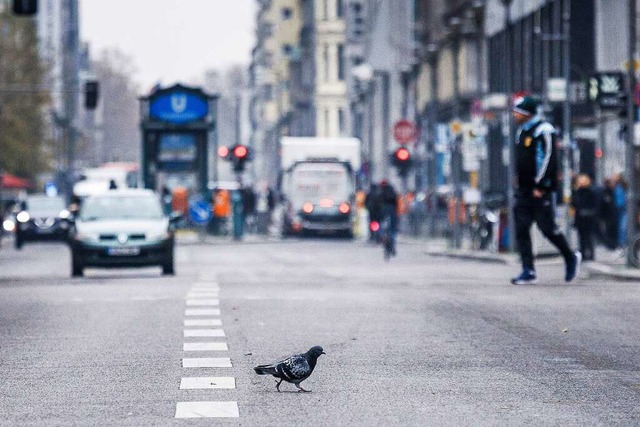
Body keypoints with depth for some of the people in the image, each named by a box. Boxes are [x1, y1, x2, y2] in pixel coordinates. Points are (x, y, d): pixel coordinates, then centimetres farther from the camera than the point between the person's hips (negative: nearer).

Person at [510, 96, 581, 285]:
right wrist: (518, 182, 16)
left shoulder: (543, 130, -11)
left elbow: (549, 159, -16)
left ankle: (571, 257, 16)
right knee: (521, 229, 0)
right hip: (524, 189, 8)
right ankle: (528, 271, 0)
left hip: (541, 190, -8)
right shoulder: (522, 131, 16)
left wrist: (541, 186, -19)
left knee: (547, 227, -5)